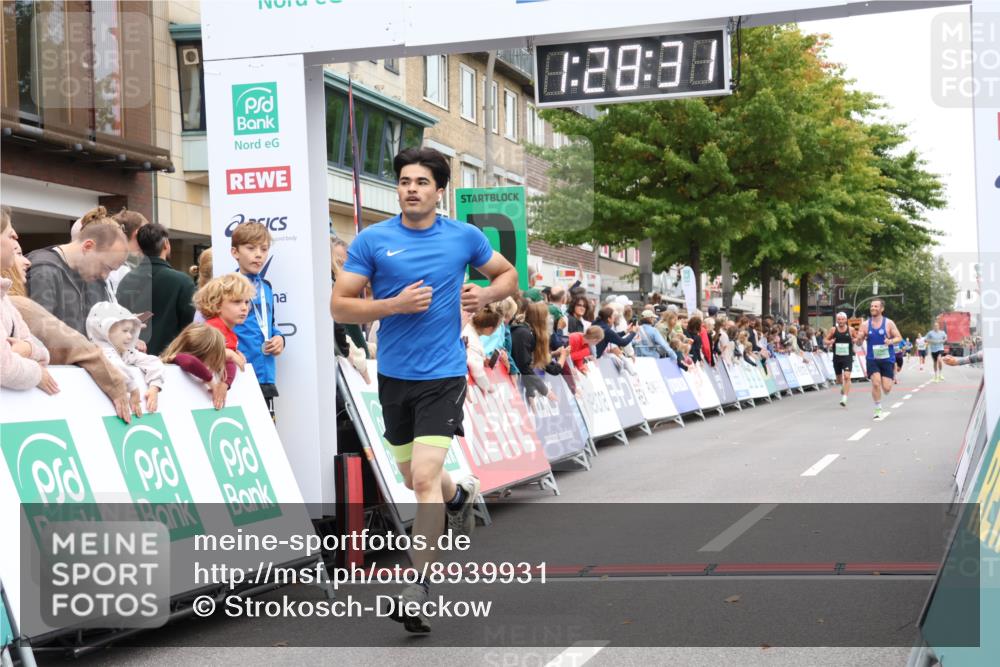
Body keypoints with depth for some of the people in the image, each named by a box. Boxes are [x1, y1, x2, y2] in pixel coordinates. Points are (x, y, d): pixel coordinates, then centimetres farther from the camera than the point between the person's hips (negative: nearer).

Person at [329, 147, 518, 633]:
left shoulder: (464, 237, 0)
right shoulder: (372, 240, -2)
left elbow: (509, 275, 16)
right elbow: (339, 306, -3)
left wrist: (485, 294, -6)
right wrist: (396, 305, -17)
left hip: (442, 376, -3)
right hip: (393, 375, 3)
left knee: (424, 477, -15)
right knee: (412, 478, 18)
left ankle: (418, 585, -6)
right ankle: (460, 494, 53)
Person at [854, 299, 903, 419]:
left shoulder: (889, 323, -3)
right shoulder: (865, 325, 2)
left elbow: (899, 338, -2)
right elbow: (859, 342, 6)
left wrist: (891, 341, -23)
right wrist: (858, 339, -18)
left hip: (887, 359, -1)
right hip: (872, 359, 1)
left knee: (886, 388, -3)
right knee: (876, 383, -18)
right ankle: (878, 410, -3)